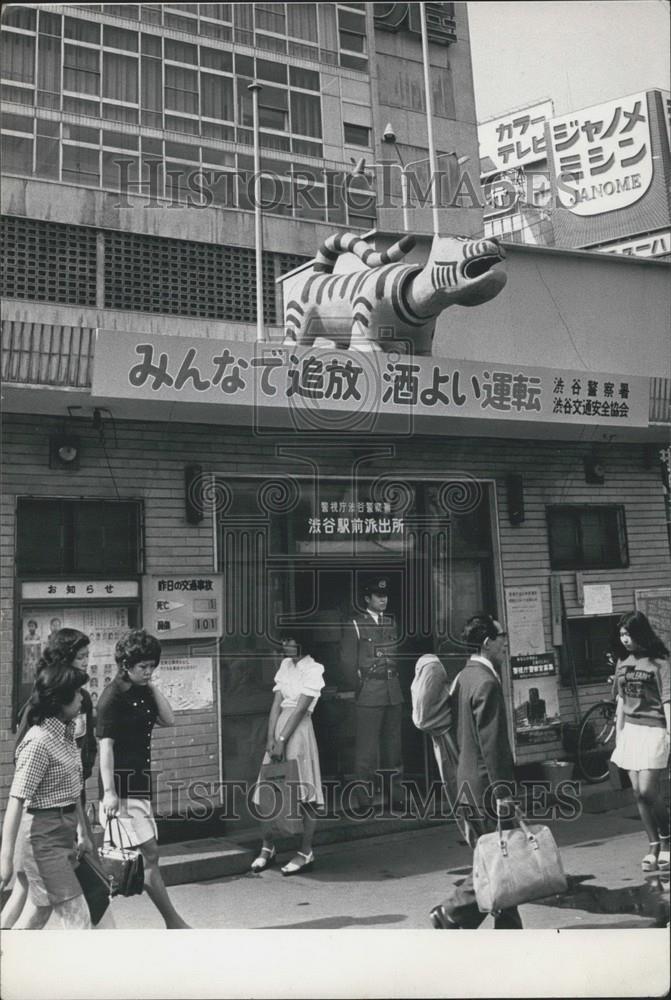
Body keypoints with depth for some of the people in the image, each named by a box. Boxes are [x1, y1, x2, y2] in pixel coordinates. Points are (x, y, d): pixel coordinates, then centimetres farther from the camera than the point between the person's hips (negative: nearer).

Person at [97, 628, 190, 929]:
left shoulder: (142, 691, 11)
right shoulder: (113, 696, -13)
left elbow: (169, 720, 5)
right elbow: (106, 745, -17)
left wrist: (152, 687, 0)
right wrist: (109, 791, -22)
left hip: (139, 782, 9)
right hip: (122, 785, -9)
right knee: (149, 854, -4)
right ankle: (173, 922, 3)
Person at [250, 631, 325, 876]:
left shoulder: (313, 669, -7)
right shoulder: (285, 665, 11)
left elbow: (301, 708, -13)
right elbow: (277, 703, 6)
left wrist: (282, 740, -16)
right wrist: (270, 737, -3)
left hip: (298, 730, -6)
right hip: (279, 727, 6)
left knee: (305, 791, 0)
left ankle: (306, 853, 10)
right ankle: (267, 847, 20)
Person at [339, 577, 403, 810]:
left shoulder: (391, 622, 13)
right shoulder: (354, 625, -4)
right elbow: (347, 662, -5)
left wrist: (396, 680, 8)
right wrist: (359, 688, -6)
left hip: (394, 691, 5)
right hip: (369, 692, -5)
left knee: (393, 741, 9)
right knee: (366, 745, -5)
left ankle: (394, 789, 18)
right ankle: (363, 792, 2)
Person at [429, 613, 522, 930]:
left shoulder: (463, 678, 12)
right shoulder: (486, 682, -17)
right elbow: (492, 743, -21)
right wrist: (501, 791, -19)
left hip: (467, 784, 10)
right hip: (485, 789, -10)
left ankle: (508, 929, 20)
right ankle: (452, 914, 5)